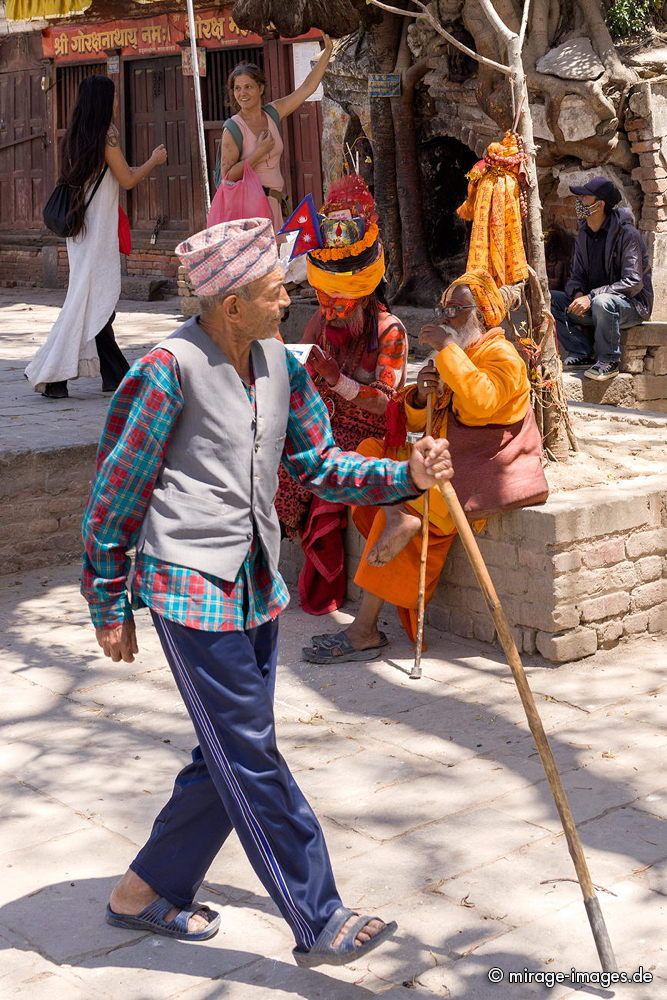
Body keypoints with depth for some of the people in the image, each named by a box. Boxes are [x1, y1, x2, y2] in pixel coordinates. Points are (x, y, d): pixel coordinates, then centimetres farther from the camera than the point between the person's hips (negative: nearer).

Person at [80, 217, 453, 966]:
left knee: (231, 759, 15)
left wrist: (407, 476, -5)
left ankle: (146, 892, 32)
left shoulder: (278, 364, 7)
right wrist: (109, 608, -5)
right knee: (252, 761, -3)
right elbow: (113, 495, -10)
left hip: (256, 585, 8)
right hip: (192, 589, -8)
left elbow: (320, 465, 12)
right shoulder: (169, 369, -15)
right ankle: (318, 922, 7)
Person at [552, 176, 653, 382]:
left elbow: (633, 283, -22)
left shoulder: (627, 234, -16)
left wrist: (591, 297, -28)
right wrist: (578, 294, -16)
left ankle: (608, 361, -21)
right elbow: (577, 276, 10)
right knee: (549, 299, -11)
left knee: (603, 302, -41)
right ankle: (581, 354, -11)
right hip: (593, 303, 7)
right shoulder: (583, 235, 6)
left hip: (632, 305, -7)